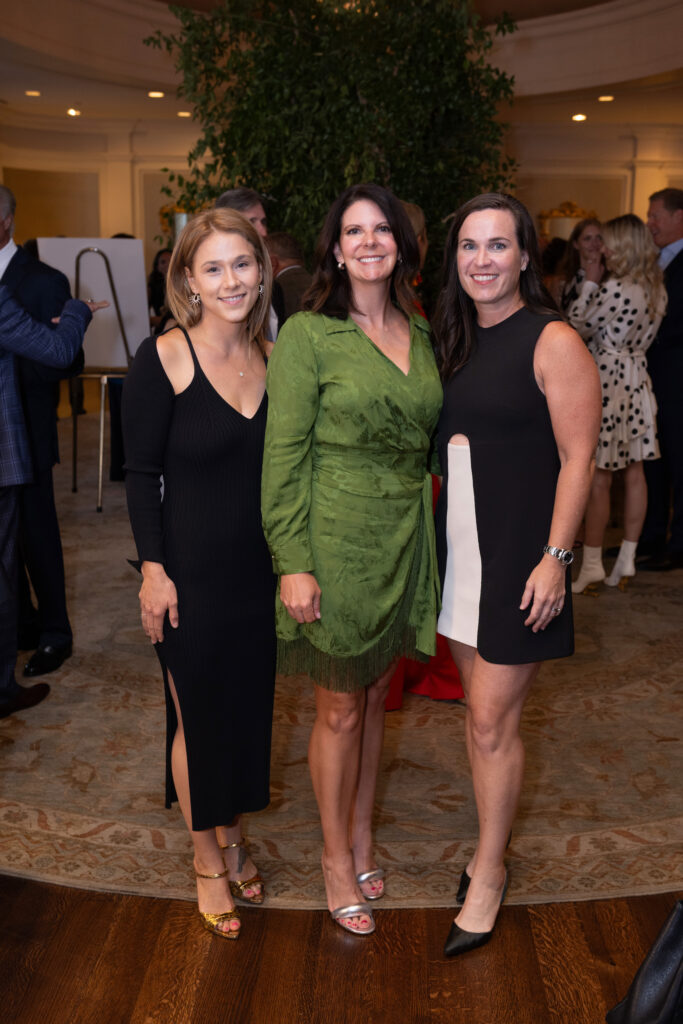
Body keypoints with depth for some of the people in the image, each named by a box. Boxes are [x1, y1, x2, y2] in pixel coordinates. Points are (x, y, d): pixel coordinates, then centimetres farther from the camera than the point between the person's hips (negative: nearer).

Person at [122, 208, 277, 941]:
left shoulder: (273, 357, 1)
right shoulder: (163, 358, -13)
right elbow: (141, 474, -10)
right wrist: (153, 568, -14)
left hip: (262, 569, 5)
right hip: (192, 571, -4)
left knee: (249, 705, 17)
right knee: (198, 715, 10)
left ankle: (232, 836, 40)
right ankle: (207, 860, 32)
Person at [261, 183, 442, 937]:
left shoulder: (420, 334, 8)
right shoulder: (307, 335, -10)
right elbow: (283, 456, -11)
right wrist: (293, 562, -15)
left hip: (404, 539, 5)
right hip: (335, 541, -5)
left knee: (375, 696, 18)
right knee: (339, 711, 8)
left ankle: (362, 833, 38)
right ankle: (338, 858, 29)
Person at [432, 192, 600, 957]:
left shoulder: (552, 342, -11)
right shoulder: (456, 340, 10)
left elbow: (576, 459, -13)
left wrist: (554, 558, -17)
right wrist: (432, 530, 9)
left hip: (517, 552, -6)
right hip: (457, 546, 6)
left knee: (492, 721, 1)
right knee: (479, 708, 15)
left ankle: (488, 873, 19)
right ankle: (491, 843, 32)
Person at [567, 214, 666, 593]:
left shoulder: (614, 289, -17)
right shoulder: (657, 289, 8)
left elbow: (578, 327, -7)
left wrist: (589, 284, 1)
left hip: (606, 382, -8)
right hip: (637, 380, 8)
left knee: (598, 479, -2)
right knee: (634, 473, 10)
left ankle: (592, 565, 4)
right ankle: (626, 561, 16)